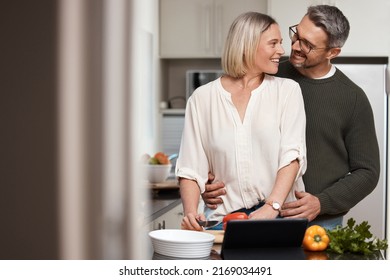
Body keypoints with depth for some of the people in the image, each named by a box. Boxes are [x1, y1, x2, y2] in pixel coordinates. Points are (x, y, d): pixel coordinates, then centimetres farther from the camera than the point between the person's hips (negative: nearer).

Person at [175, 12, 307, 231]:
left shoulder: (287, 90, 8)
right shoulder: (203, 98, 9)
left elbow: (292, 155, -3)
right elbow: (191, 169, 7)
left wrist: (272, 207, -17)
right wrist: (191, 212, -10)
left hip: (280, 215, 0)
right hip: (223, 218, 0)